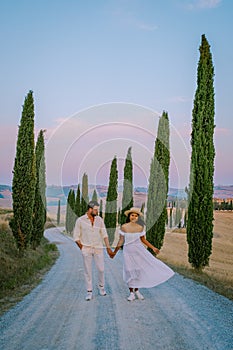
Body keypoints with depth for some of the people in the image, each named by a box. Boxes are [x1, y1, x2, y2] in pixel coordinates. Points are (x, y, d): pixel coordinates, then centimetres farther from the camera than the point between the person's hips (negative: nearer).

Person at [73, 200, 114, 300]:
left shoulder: (99, 220, 1)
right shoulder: (80, 220, -7)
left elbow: (104, 235, 4)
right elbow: (76, 237, -2)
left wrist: (108, 248, 2)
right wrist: (82, 249, -4)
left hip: (98, 249, 2)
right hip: (86, 249, -2)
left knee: (101, 269, 4)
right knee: (88, 271, 4)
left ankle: (101, 286, 29)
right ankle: (89, 292, 15)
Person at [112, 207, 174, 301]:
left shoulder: (140, 227, -1)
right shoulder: (124, 227, -8)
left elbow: (143, 240, 10)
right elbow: (121, 241, -1)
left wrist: (153, 248, 8)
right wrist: (115, 252, 0)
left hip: (139, 250, 2)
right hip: (128, 251, -2)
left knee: (139, 270, 3)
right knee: (130, 271, 3)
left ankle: (137, 290, 22)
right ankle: (131, 293, 16)